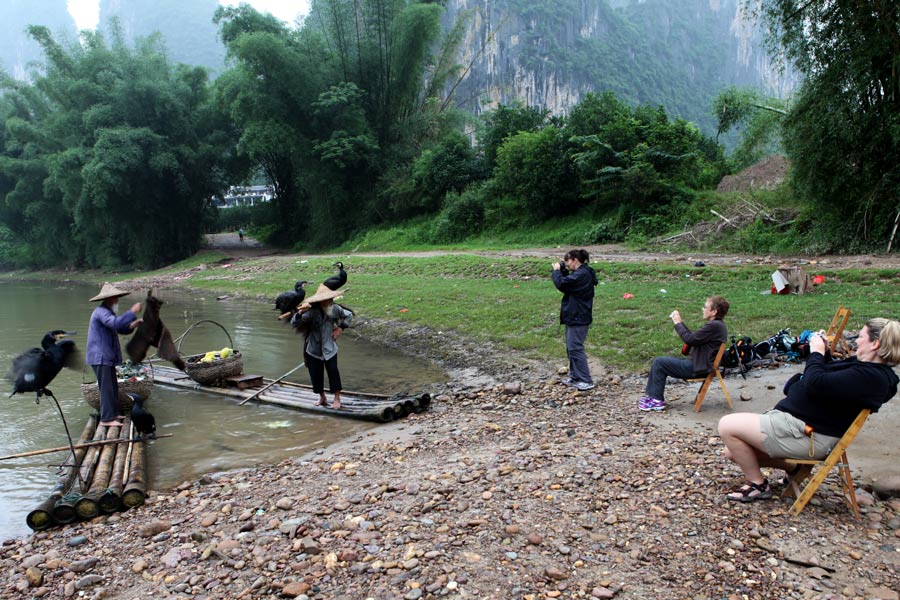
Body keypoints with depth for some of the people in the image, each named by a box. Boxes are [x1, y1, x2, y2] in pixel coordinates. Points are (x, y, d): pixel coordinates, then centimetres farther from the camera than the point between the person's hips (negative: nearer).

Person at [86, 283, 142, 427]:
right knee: (106, 388, -9)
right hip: (100, 357, -11)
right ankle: (106, 419, -7)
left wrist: (131, 326, 1)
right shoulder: (100, 312, -17)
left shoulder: (107, 312, 17)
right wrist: (132, 312, -29)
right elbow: (116, 323, -34)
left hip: (107, 357, 11)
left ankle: (113, 413, 25)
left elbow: (120, 329, 20)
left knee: (113, 387, 16)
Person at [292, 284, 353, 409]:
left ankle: (337, 399, 6)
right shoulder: (312, 311, -21)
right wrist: (300, 313, -48)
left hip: (330, 348, 1)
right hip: (314, 349, -1)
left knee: (333, 371, -7)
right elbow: (294, 323, -30)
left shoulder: (335, 309, -10)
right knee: (315, 374, 7)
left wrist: (340, 328, 1)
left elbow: (349, 315, 11)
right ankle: (321, 397, 29)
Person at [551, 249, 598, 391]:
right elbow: (567, 282, 18)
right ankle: (575, 376, 25)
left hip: (578, 318, -11)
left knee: (575, 348, -7)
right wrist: (562, 270, 4)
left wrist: (556, 271, -8)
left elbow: (561, 284, -26)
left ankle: (586, 380, -2)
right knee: (571, 348, 16)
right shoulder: (581, 273, 12)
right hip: (573, 316, 11)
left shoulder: (582, 274, -21)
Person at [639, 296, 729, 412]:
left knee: (659, 362, -7)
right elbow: (693, 337, 17)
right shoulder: (716, 324, 12)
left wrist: (678, 323, -10)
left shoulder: (714, 326, -21)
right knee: (660, 361, 13)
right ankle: (651, 395, 14)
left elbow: (690, 339, -23)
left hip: (698, 368, -11)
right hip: (697, 363, 11)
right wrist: (680, 323, 10)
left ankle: (657, 401, 1)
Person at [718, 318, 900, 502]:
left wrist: (817, 353, -14)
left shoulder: (869, 376, -23)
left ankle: (757, 485, 4)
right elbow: (829, 378, 26)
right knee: (733, 451, 11)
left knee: (727, 426, -12)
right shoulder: (865, 366, 10)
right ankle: (794, 467, 22)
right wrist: (823, 353, 11)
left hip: (808, 435, -11)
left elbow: (815, 384, -30)